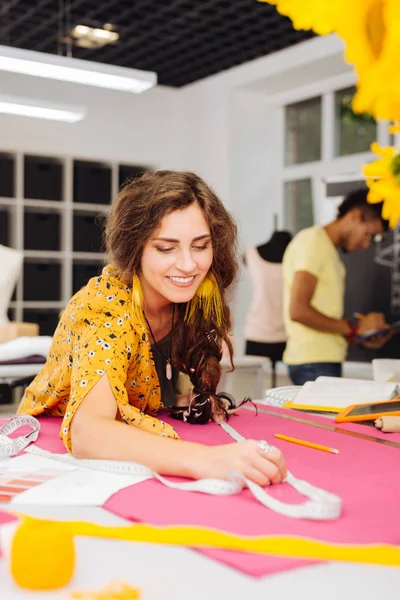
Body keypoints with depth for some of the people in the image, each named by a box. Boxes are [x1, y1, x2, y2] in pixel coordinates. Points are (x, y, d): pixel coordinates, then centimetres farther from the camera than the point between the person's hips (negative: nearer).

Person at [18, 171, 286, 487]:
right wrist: (203, 458, -52)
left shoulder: (197, 301, -10)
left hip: (132, 463, 5)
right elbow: (87, 434, -40)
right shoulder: (107, 306, -26)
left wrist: (202, 401, -16)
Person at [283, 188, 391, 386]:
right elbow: (298, 310, -17)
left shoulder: (330, 250, 20)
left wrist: (362, 337, 5)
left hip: (327, 359, 9)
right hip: (313, 363, -9)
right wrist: (355, 329, -11)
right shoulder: (312, 240, -7)